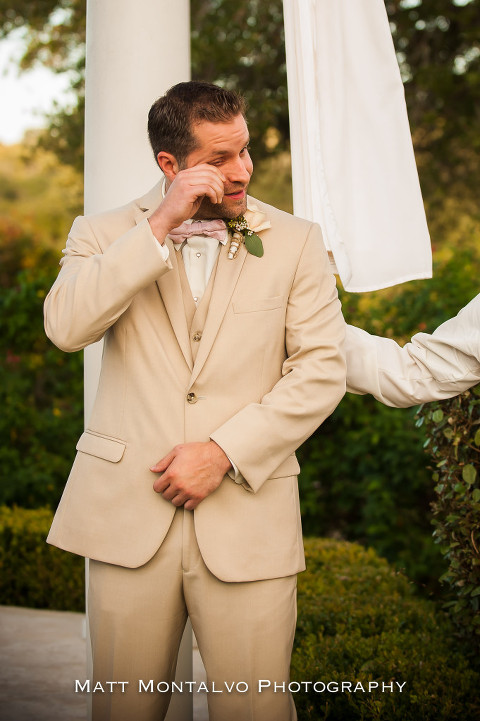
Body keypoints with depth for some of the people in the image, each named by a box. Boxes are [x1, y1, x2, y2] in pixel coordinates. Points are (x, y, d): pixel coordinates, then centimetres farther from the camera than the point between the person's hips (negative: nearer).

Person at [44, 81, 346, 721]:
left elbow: (323, 369, -1)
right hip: (128, 513, 1)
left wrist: (224, 451, -10)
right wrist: (159, 225, -15)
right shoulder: (106, 235, 7)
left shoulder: (295, 242, 6)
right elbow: (66, 326, -11)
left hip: (247, 517, 0)